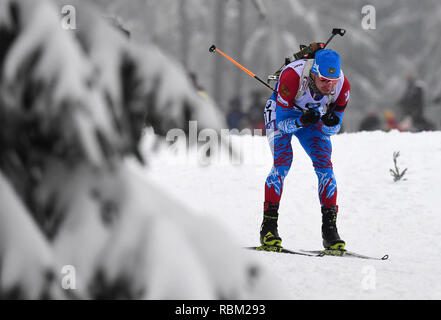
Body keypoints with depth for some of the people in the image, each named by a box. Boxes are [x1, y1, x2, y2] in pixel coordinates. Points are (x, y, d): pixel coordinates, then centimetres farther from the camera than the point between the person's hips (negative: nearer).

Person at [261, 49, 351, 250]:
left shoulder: (342, 86, -27)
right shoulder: (292, 77, -39)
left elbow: (332, 130, -15)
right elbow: (282, 122, -30)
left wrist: (330, 122, -38)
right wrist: (302, 121, -50)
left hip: (312, 116, 3)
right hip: (281, 114, -3)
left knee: (324, 165, -13)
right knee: (283, 162, -22)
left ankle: (330, 229, -9)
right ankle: (269, 228, -17)